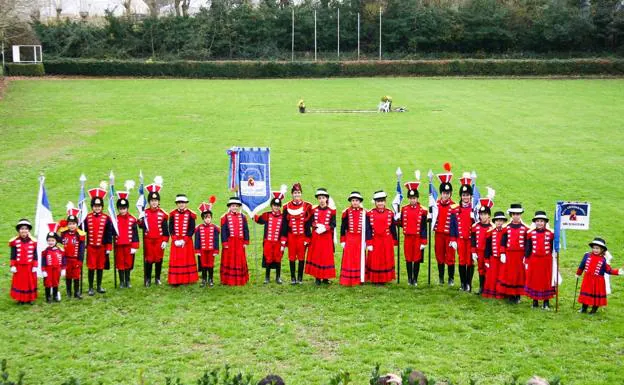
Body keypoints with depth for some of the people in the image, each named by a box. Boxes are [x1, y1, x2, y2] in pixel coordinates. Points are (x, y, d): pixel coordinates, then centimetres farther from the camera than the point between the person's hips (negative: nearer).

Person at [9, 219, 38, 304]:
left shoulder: (33, 242, -2)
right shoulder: (15, 242, -4)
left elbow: (35, 255, 1)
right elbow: (13, 255, -1)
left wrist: (35, 266, -3)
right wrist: (12, 266, -5)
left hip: (30, 267, 1)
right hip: (19, 267, -1)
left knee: (30, 282, 7)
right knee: (19, 282, 5)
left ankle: (30, 299, 19)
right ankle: (20, 299, 17)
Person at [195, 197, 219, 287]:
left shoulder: (214, 228, -2)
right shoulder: (199, 228, -1)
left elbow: (216, 240, -2)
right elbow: (197, 240, 1)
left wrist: (216, 251, -5)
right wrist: (197, 251, -3)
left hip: (211, 250, -1)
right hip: (202, 250, 1)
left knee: (211, 265, 7)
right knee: (203, 265, 8)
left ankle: (211, 280, 18)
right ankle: (203, 280, 16)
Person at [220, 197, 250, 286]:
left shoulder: (242, 217, 7)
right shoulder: (225, 217, -1)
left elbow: (246, 230, 7)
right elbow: (223, 231, -4)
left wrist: (246, 242, 1)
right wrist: (225, 243, -10)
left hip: (240, 243, 2)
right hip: (229, 242, -2)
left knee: (240, 261, 7)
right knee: (229, 261, 3)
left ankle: (240, 280, 16)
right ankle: (229, 280, 10)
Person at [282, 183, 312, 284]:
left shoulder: (307, 206, -1)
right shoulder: (287, 207, 2)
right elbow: (284, 224, 4)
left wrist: (307, 238, -6)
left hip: (302, 236, -1)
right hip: (291, 236, 1)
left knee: (301, 257, 5)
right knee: (292, 257, 7)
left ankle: (300, 277, 16)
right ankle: (292, 277, 17)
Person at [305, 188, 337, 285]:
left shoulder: (331, 211, 1)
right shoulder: (314, 210, 4)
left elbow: (333, 224, -5)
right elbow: (308, 223, 1)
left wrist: (325, 228, -20)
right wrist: (317, 226, -16)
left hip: (327, 237, -1)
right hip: (316, 238, 1)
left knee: (327, 256, 2)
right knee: (316, 256, 2)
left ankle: (325, 277, 10)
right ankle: (317, 277, 10)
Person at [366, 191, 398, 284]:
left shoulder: (390, 213, 2)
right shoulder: (370, 214, -3)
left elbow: (393, 229, 7)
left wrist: (395, 241, 7)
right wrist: (369, 244, -9)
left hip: (387, 241, 1)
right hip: (375, 241, -1)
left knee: (387, 260, 6)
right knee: (374, 261, 3)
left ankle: (384, 279, 16)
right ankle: (375, 279, 14)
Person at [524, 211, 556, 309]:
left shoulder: (550, 234, -1)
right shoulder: (531, 233, 1)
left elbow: (553, 249, 5)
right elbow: (528, 248, 5)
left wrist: (553, 260, 3)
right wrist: (526, 261, 2)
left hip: (546, 261, -1)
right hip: (534, 260, 1)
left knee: (546, 280, 4)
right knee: (534, 280, 6)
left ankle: (546, 302, 13)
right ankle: (535, 301, 17)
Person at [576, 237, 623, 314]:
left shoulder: (604, 259, -10)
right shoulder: (587, 255, -2)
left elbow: (608, 270, -8)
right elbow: (582, 266, 11)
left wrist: (618, 272, -21)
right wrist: (578, 274, 22)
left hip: (598, 281, -3)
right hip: (587, 280, 3)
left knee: (597, 294, 7)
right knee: (586, 294, 11)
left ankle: (594, 309, 22)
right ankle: (584, 308, 24)